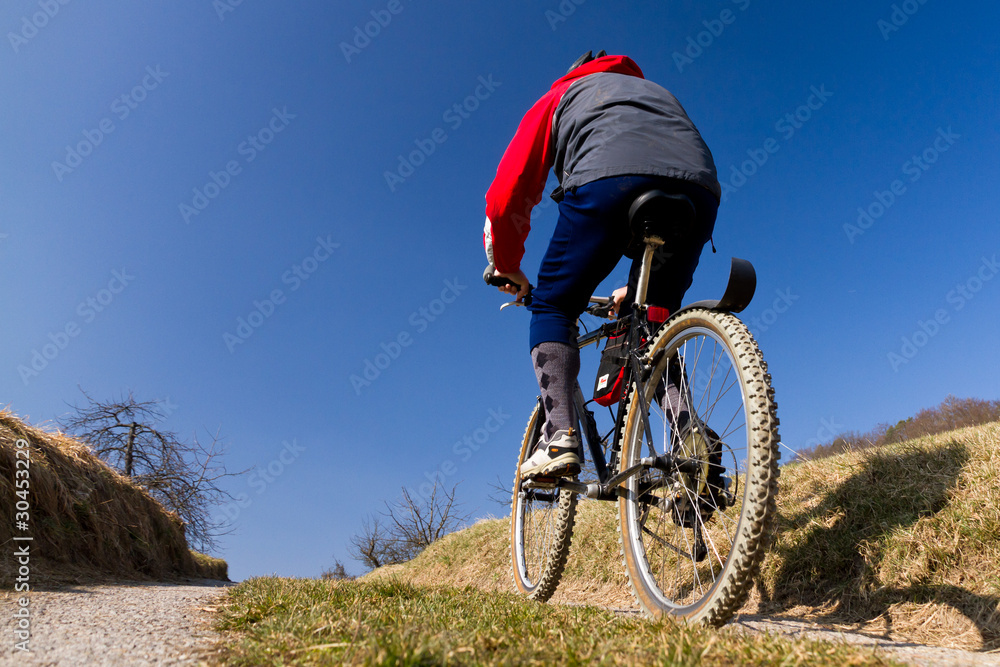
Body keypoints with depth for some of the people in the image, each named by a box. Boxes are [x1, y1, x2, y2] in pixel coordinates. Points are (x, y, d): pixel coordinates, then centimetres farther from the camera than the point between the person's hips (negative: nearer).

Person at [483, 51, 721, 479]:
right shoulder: (659, 93, 45)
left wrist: (506, 267, 34)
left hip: (608, 180, -4)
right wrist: (638, 289, 45)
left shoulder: (560, 96, 33)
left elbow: (507, 193, 22)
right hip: (699, 190, 5)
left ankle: (560, 437, -6)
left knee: (553, 305, 11)